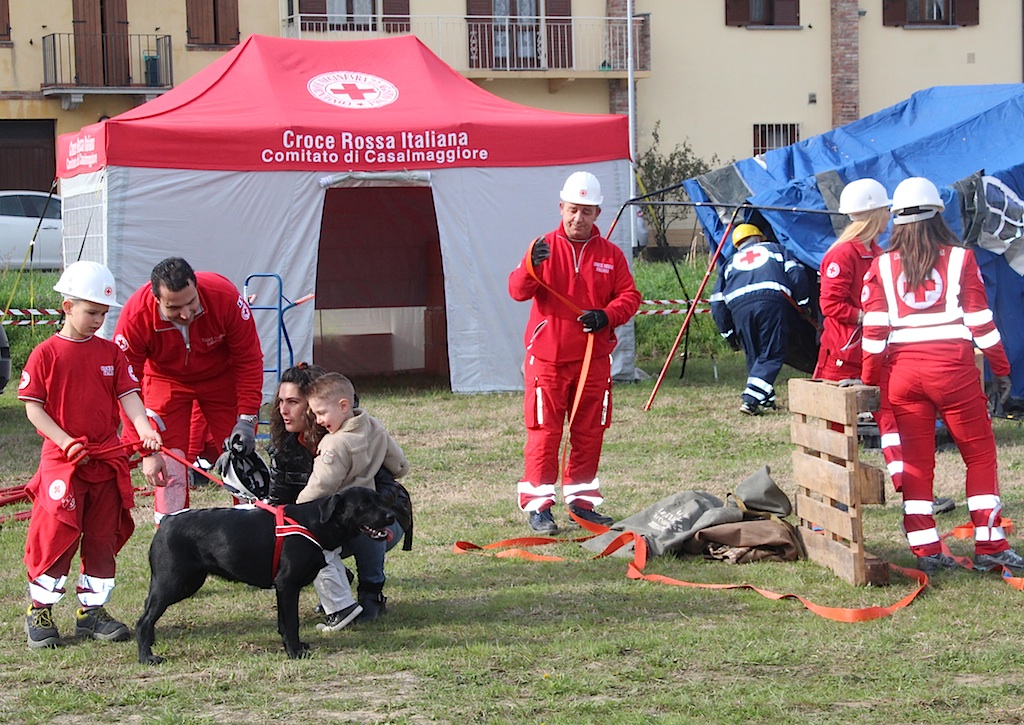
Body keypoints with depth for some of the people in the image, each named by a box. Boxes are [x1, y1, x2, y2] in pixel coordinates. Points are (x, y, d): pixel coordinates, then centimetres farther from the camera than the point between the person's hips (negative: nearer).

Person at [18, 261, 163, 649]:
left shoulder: (110, 352, 6)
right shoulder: (46, 353, -6)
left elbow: (128, 395, 1)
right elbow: (33, 406, -7)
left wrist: (143, 427, -19)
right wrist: (67, 442, -17)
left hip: (107, 457, 5)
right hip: (62, 459, -5)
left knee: (103, 536, 8)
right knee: (56, 532, -7)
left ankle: (92, 611, 19)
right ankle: (39, 611, 6)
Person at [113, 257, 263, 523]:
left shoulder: (224, 297, -32)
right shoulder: (135, 317, -32)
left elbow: (248, 359, -19)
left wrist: (246, 419, -23)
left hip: (221, 378, 1)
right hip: (166, 380, -1)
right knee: (168, 471, -11)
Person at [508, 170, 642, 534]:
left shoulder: (610, 255, 8)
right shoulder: (546, 248, -1)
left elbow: (629, 296, 7)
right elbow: (518, 291, -12)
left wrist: (607, 316, -14)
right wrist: (530, 266, -34)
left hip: (593, 360, 3)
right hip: (547, 358, -3)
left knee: (588, 432, 9)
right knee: (544, 432, -4)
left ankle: (580, 499, 20)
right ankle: (537, 504, -1)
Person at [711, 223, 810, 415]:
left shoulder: (730, 263, 33)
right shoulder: (774, 248, 30)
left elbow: (718, 302, 24)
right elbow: (796, 274, 12)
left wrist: (728, 333, 29)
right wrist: (802, 304, 22)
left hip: (739, 307, 2)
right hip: (773, 300, -2)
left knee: (754, 356, 17)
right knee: (772, 355, -1)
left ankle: (766, 399, 16)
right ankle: (750, 399, -16)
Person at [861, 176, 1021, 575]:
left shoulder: (882, 265, 6)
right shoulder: (959, 258, 0)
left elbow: (873, 330, 3)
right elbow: (980, 320, 0)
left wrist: (869, 381, 9)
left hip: (903, 370, 2)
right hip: (953, 367, -2)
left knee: (916, 461, 8)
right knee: (980, 455, 7)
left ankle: (926, 550, 6)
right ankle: (989, 547, 4)